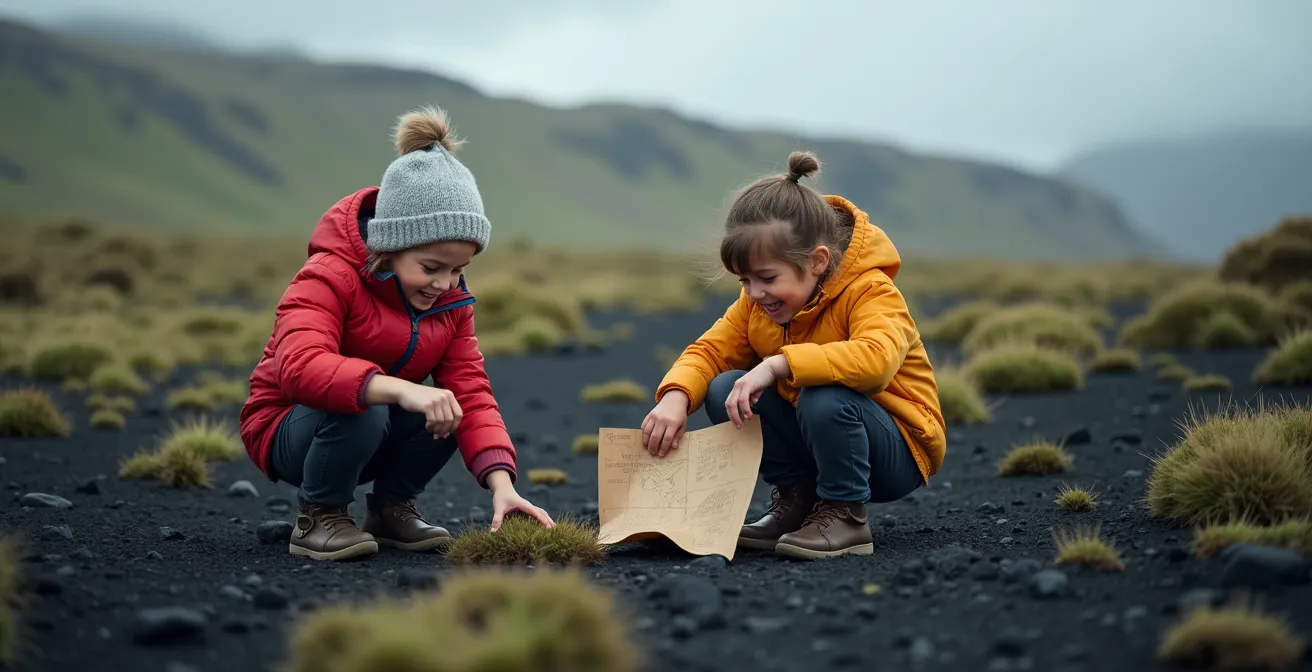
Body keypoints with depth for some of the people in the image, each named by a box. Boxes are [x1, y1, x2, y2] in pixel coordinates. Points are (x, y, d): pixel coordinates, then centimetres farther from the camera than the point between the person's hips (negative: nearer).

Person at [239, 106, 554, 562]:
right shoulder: (330, 276, -25)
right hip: (287, 427, -6)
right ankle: (317, 517, -11)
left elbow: (470, 389, -13)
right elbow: (300, 365, -44)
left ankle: (391, 506, 2)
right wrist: (400, 388, -59)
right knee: (362, 412, -37)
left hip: (382, 433, 6)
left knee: (447, 407, -23)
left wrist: (501, 484, -29)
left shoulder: (450, 298, -5)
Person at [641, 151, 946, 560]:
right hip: (810, 439, 7)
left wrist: (778, 363, -48)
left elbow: (876, 359, -45)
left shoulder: (871, 292, -24)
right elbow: (711, 349, -3)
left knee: (824, 399, -37)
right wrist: (675, 397, -26)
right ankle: (795, 499, 0)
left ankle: (844, 515, -14)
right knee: (723, 391, -13)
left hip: (899, 452, -7)